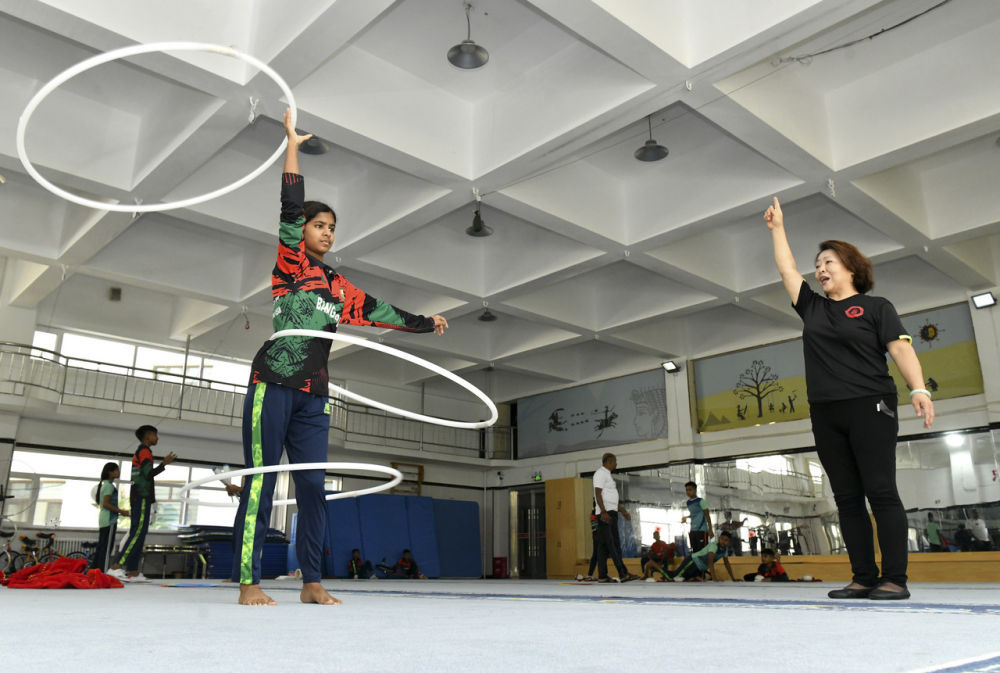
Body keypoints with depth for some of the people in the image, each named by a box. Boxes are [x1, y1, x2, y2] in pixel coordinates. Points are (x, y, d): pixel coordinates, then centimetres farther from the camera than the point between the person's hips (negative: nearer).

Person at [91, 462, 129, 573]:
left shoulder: (104, 484, 19)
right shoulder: (109, 485, -11)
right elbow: (106, 504, -18)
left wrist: (119, 510, 17)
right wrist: (121, 511, -15)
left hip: (103, 519, 10)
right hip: (109, 520, -10)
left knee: (100, 547, 11)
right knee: (106, 548, -10)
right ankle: (103, 572, -12)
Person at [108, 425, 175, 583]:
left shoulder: (138, 453, 24)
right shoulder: (145, 451, -6)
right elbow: (148, 474, -17)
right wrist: (164, 464, -17)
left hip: (137, 498, 10)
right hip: (143, 498, -10)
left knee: (138, 534, 5)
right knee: (138, 533, -15)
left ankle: (133, 572, 1)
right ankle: (116, 567, -22)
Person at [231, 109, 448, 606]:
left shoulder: (338, 287, 18)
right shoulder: (289, 261, 4)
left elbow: (378, 312, 25)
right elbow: (292, 205, -4)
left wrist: (426, 323, 30)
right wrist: (292, 144, -1)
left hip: (313, 397, 6)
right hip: (272, 386, -5)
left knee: (313, 487, 4)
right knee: (261, 483, -4)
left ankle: (311, 583, 12)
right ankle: (248, 583, 3)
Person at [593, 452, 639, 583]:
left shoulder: (608, 474, 24)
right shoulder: (601, 473, -7)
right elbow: (598, 494, -17)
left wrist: (623, 511, 28)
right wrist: (603, 511, -26)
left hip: (612, 513, 10)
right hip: (605, 513, -10)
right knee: (612, 543, -11)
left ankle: (602, 576, 9)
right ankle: (623, 573, -14)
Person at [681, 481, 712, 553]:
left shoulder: (701, 501, -7)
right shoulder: (688, 502, 12)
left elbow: (707, 516, -7)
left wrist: (710, 530, -11)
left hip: (702, 530, -7)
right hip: (692, 531, 7)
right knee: (695, 551, 6)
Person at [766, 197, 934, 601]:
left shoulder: (875, 307, 5)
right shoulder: (812, 307, 18)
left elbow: (901, 348, -4)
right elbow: (787, 269, 24)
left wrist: (918, 390, -18)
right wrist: (777, 228, 28)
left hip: (869, 407, -5)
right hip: (826, 414, 5)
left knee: (881, 492, -7)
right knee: (847, 498, 3)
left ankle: (895, 579, -5)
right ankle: (864, 578, 6)